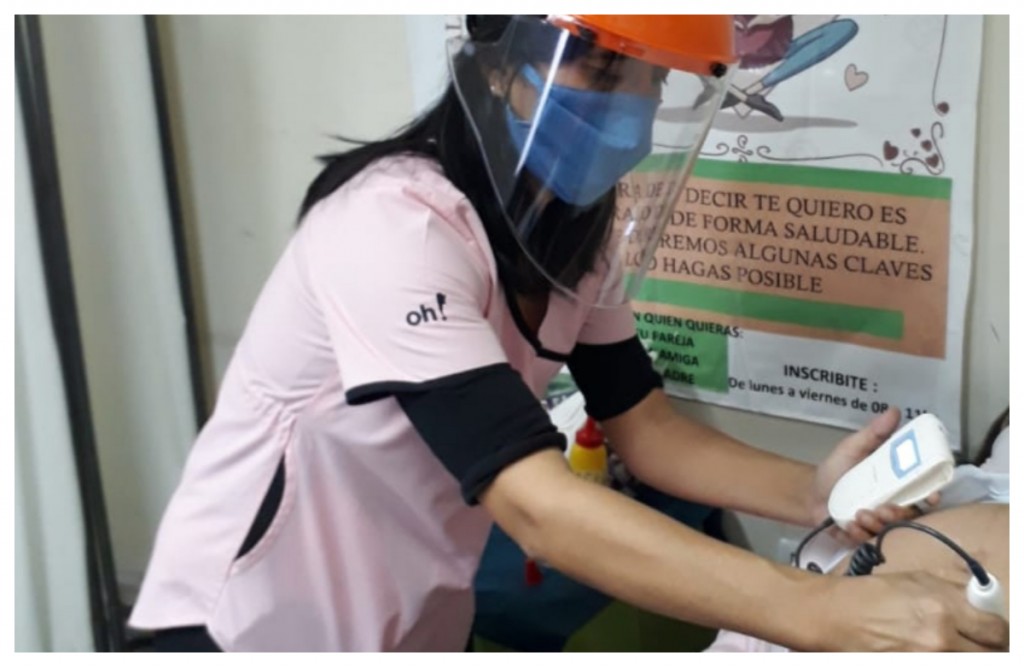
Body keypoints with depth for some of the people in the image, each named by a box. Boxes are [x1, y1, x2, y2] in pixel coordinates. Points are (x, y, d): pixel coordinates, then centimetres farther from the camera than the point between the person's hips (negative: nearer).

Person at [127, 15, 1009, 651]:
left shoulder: (578, 230, -2)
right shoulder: (395, 225, -29)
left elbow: (643, 426, -1)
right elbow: (533, 503, -36)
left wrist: (814, 493, -19)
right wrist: (827, 613, -41)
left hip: (414, 624, 7)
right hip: (254, 623, -7)